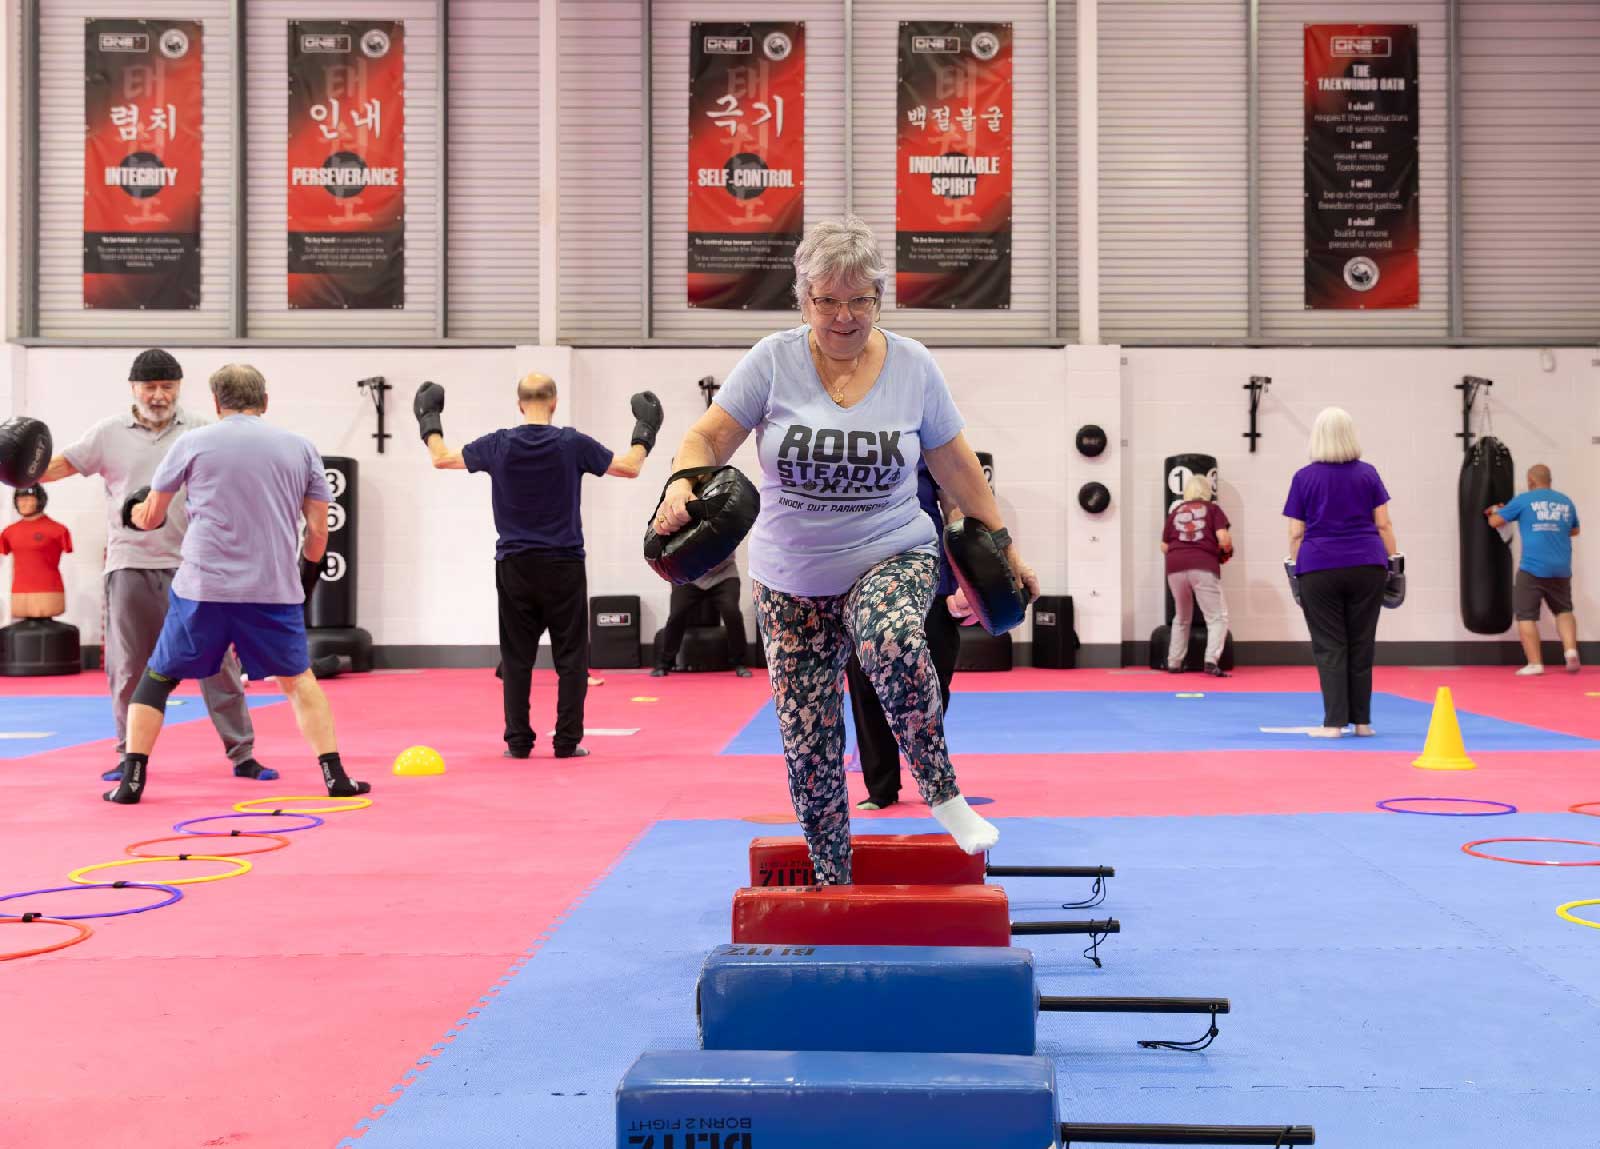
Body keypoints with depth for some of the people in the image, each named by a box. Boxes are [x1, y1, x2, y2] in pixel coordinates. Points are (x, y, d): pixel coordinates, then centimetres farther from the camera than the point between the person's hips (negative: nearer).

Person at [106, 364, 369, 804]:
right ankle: (335, 776, 10)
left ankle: (131, 780, 12)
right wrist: (307, 572, 26)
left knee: (157, 677, 16)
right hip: (276, 589, 1)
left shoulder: (192, 443, 4)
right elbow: (318, 529, 8)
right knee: (299, 679, 18)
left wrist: (133, 510, 35)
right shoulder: (300, 448, 8)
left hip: (203, 587, -1)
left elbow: (149, 518, 12)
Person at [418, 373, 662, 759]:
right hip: (563, 566, -2)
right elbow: (629, 467, 1)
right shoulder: (572, 444, -7)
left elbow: (442, 459, 8)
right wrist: (644, 433, 18)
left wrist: (429, 423, 26)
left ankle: (518, 742, 8)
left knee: (516, 658, 7)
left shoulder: (498, 445, -3)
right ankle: (567, 741, 4)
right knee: (570, 657, 5)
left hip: (514, 566, 2)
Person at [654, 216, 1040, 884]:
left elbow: (955, 464, 8)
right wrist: (683, 484, -27)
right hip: (792, 578, 1)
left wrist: (1003, 546, 9)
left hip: (892, 558, -1)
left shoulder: (912, 366, -1)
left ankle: (941, 791, -15)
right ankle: (831, 883, 19)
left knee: (895, 642, -36)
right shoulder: (772, 361, -5)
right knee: (809, 743, 2)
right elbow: (708, 438, -5)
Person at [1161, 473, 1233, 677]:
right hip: (1203, 566, -4)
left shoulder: (1175, 512, 20)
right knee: (1218, 617, 0)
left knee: (1181, 618, 20)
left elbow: (1164, 547, 18)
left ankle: (1173, 663, 20)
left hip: (1175, 567, 4)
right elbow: (1224, 539, -3)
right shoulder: (1213, 509, 11)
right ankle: (1211, 661, -17)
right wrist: (1227, 552, 17)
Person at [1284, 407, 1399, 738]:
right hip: (1366, 567, 2)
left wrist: (1297, 567, 12)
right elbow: (1383, 525, 5)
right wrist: (1391, 561, 13)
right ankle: (1362, 720, 13)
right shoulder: (1368, 474, 6)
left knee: (1329, 647, 2)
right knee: (1362, 645, 9)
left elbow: (1296, 533, 1)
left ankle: (1334, 722, -1)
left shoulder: (1304, 477, 2)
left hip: (1319, 568, -2)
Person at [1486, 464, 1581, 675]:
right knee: (1564, 610, 20)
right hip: (1561, 569, 5)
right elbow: (1574, 531, 28)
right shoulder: (1566, 501, 13)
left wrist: (1493, 511, 25)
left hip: (1532, 568, -4)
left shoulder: (1524, 500, -1)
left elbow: (1495, 522, 4)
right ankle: (1570, 650, 0)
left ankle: (1535, 664, -3)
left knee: (1526, 616, 2)